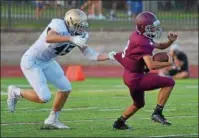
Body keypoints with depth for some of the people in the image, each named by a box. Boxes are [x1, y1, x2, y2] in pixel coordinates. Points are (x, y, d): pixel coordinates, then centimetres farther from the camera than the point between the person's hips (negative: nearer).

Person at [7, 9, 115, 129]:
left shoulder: (79, 36, -4)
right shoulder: (58, 25, -26)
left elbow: (91, 55, -1)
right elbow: (48, 38, -48)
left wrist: (109, 56, -13)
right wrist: (71, 39, -55)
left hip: (47, 62, 9)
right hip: (31, 61, -9)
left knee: (65, 88, 7)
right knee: (44, 97, -13)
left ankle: (52, 120, 22)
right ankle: (16, 92, 12)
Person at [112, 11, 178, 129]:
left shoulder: (141, 36, 6)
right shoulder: (142, 43, -24)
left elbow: (160, 46, 18)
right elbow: (151, 66, -31)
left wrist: (171, 41, 0)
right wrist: (168, 63, -18)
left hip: (130, 76, 10)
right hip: (135, 78, -10)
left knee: (139, 104, 31)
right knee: (169, 83, -11)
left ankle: (119, 122, 42)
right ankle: (157, 113, -8)